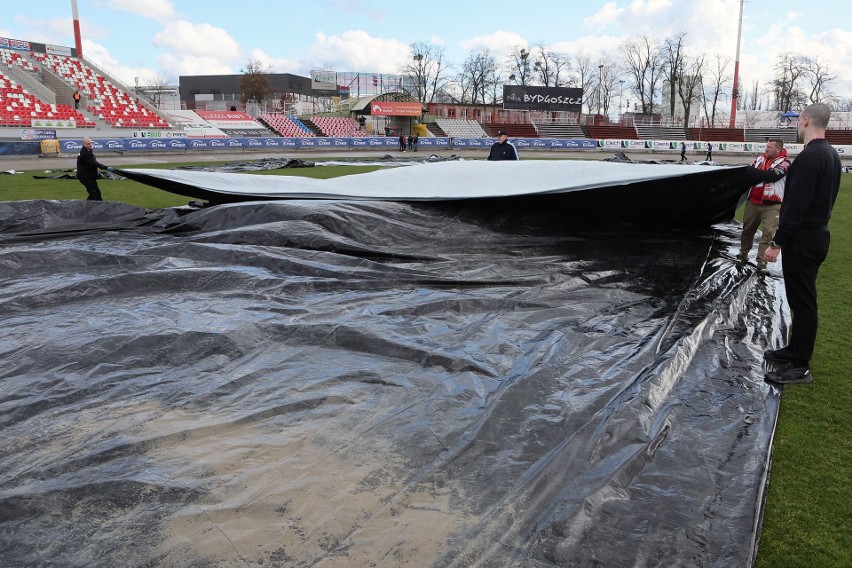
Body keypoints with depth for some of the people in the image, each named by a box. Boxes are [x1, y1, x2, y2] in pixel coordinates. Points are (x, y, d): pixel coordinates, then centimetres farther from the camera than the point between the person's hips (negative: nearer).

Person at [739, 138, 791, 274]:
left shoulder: (784, 162, -7)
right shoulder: (760, 158, 9)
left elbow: (770, 176, -21)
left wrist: (753, 171, -13)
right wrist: (762, 175, -11)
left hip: (771, 205, -5)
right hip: (753, 202, 5)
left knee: (769, 233, -11)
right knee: (747, 229, 16)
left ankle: (761, 263, -8)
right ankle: (743, 253, 37)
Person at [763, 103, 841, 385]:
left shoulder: (808, 157, -21)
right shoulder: (831, 154, 11)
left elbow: (796, 205, -25)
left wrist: (777, 242, -20)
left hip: (802, 239, -10)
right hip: (818, 234, 10)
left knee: (802, 301, -4)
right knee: (803, 298, 18)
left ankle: (800, 367, 4)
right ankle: (796, 350, 31)